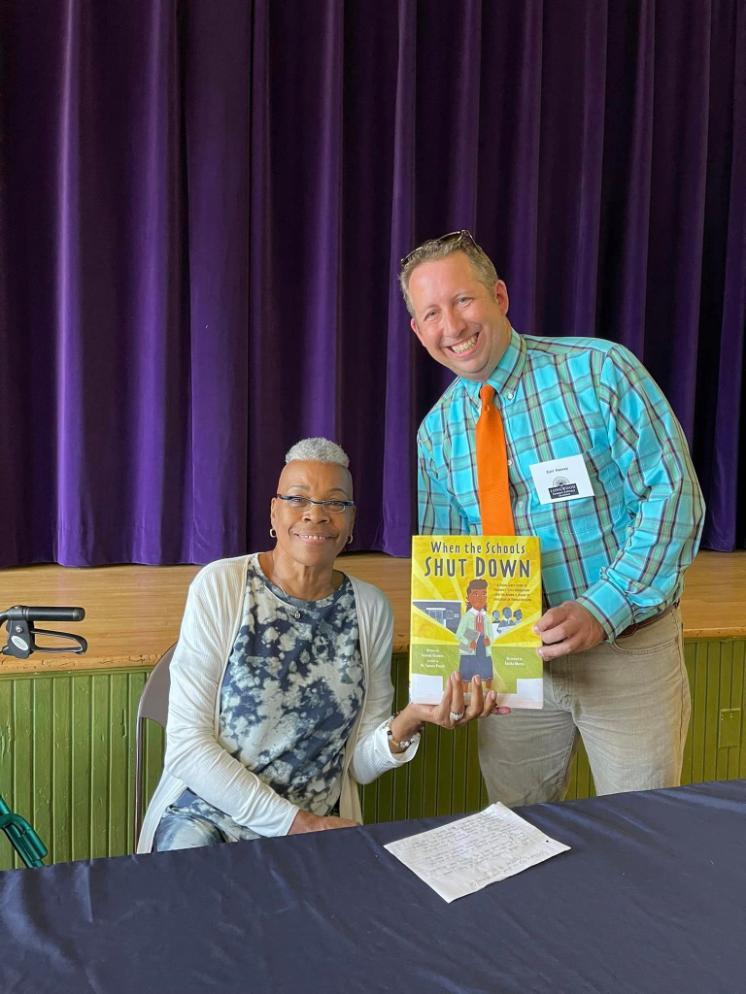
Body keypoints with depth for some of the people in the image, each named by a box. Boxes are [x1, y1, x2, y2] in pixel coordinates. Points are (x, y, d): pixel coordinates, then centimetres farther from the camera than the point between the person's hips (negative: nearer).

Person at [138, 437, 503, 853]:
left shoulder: (371, 609, 2)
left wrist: (407, 723, -16)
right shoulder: (219, 585, -6)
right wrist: (293, 820, -12)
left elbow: (360, 764, 5)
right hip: (207, 815, -1)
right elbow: (187, 745, -8)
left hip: (316, 828, 2)